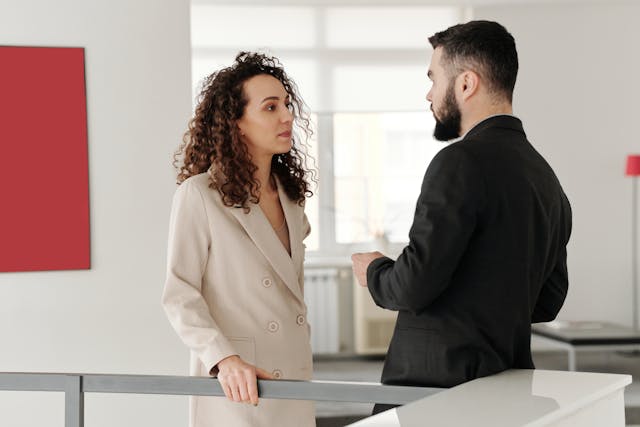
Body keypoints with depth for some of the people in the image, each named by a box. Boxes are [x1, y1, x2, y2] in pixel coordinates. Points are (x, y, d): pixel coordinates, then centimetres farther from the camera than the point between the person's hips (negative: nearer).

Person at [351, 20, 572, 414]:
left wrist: (374, 271, 2)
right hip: (507, 385, 8)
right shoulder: (547, 178, 11)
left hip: (435, 382, -8)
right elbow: (547, 302, 16)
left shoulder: (462, 162, -15)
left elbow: (414, 285, -19)